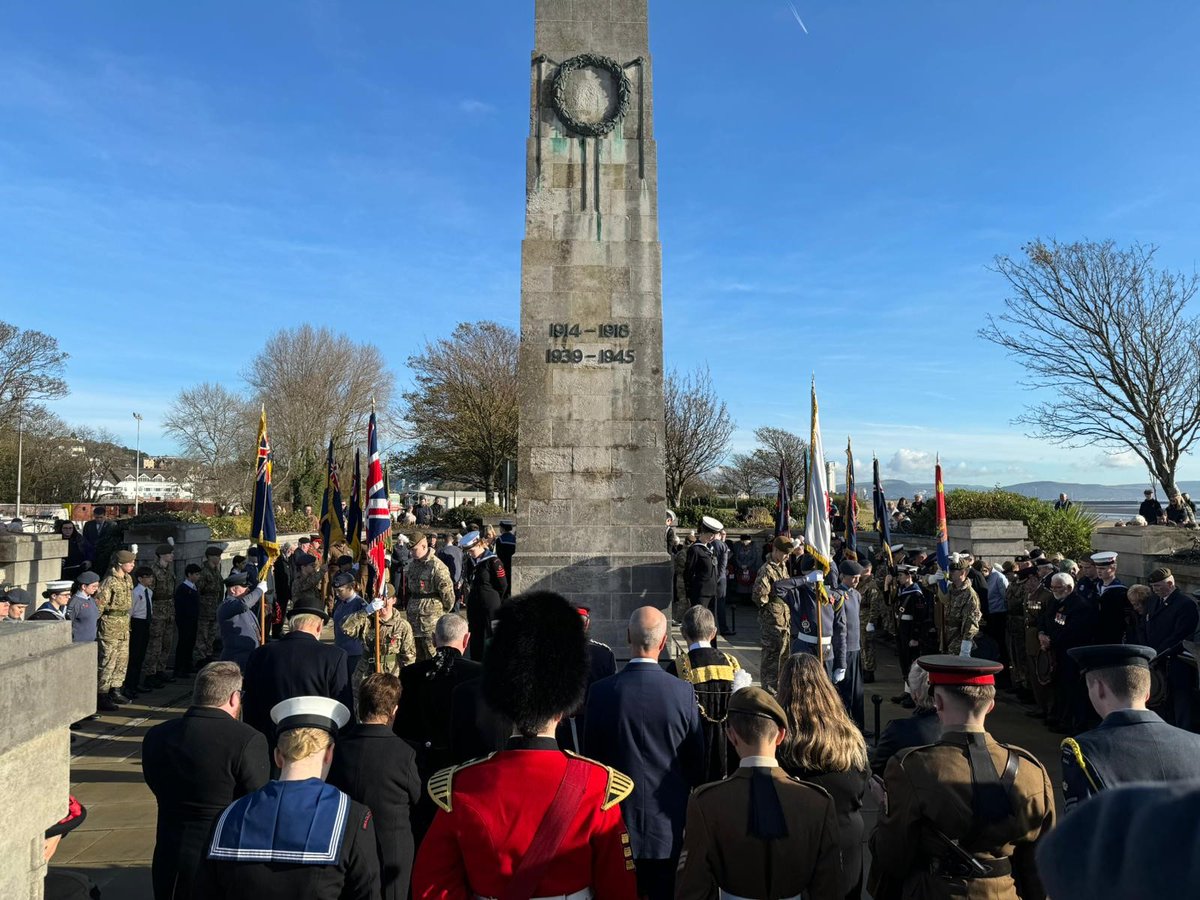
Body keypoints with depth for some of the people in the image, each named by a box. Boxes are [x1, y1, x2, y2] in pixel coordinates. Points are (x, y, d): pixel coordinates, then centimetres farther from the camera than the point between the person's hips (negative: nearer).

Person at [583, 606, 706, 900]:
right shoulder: (683, 692, -14)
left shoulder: (601, 691, -14)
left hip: (617, 821, 0)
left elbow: (590, 755, -3)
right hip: (667, 826, 0)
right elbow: (697, 761, -3)